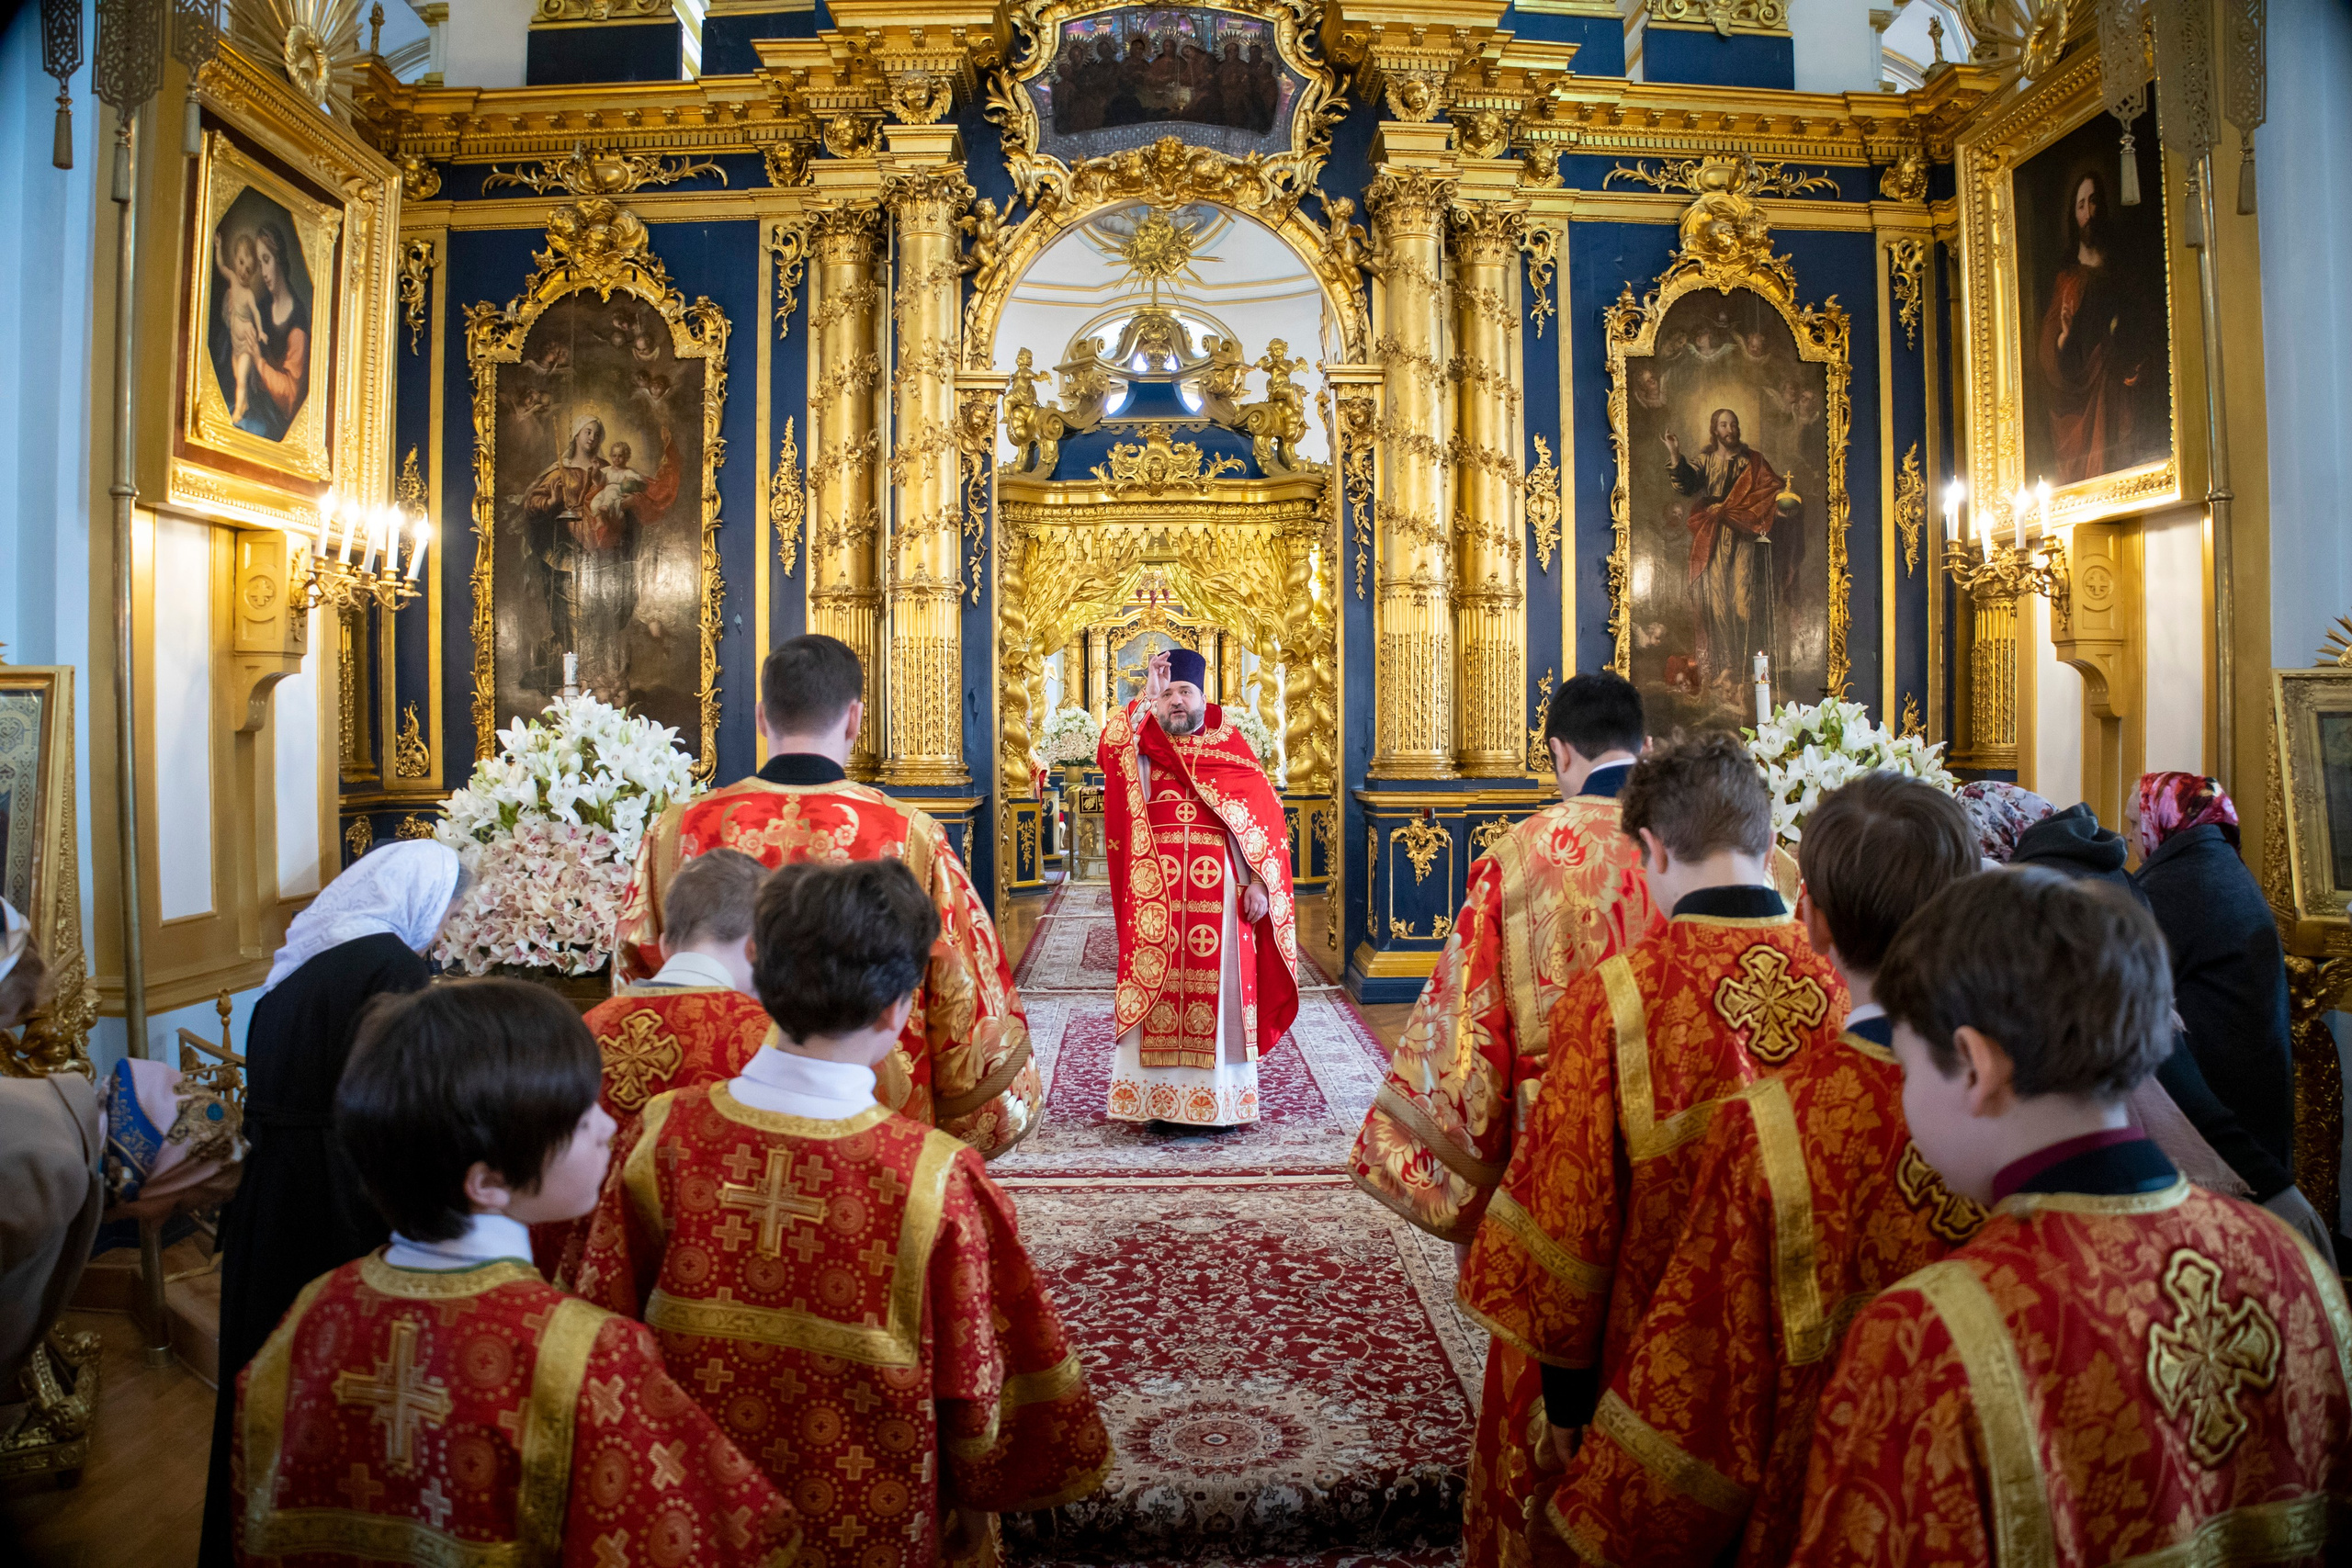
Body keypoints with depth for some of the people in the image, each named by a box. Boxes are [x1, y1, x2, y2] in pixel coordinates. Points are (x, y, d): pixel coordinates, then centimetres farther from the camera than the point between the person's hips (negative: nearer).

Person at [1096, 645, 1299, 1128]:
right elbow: (1108, 746, -12)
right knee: (1157, 997, 0)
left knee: (1217, 997, 2)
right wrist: (1148, 697, -15)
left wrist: (1260, 882, -6)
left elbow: (1264, 817, 4)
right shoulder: (1140, 751, 11)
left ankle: (1221, 1100, 10)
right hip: (1157, 897, 0)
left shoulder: (1231, 751, 9)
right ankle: (1159, 1100, 7)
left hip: (1220, 896, 0)